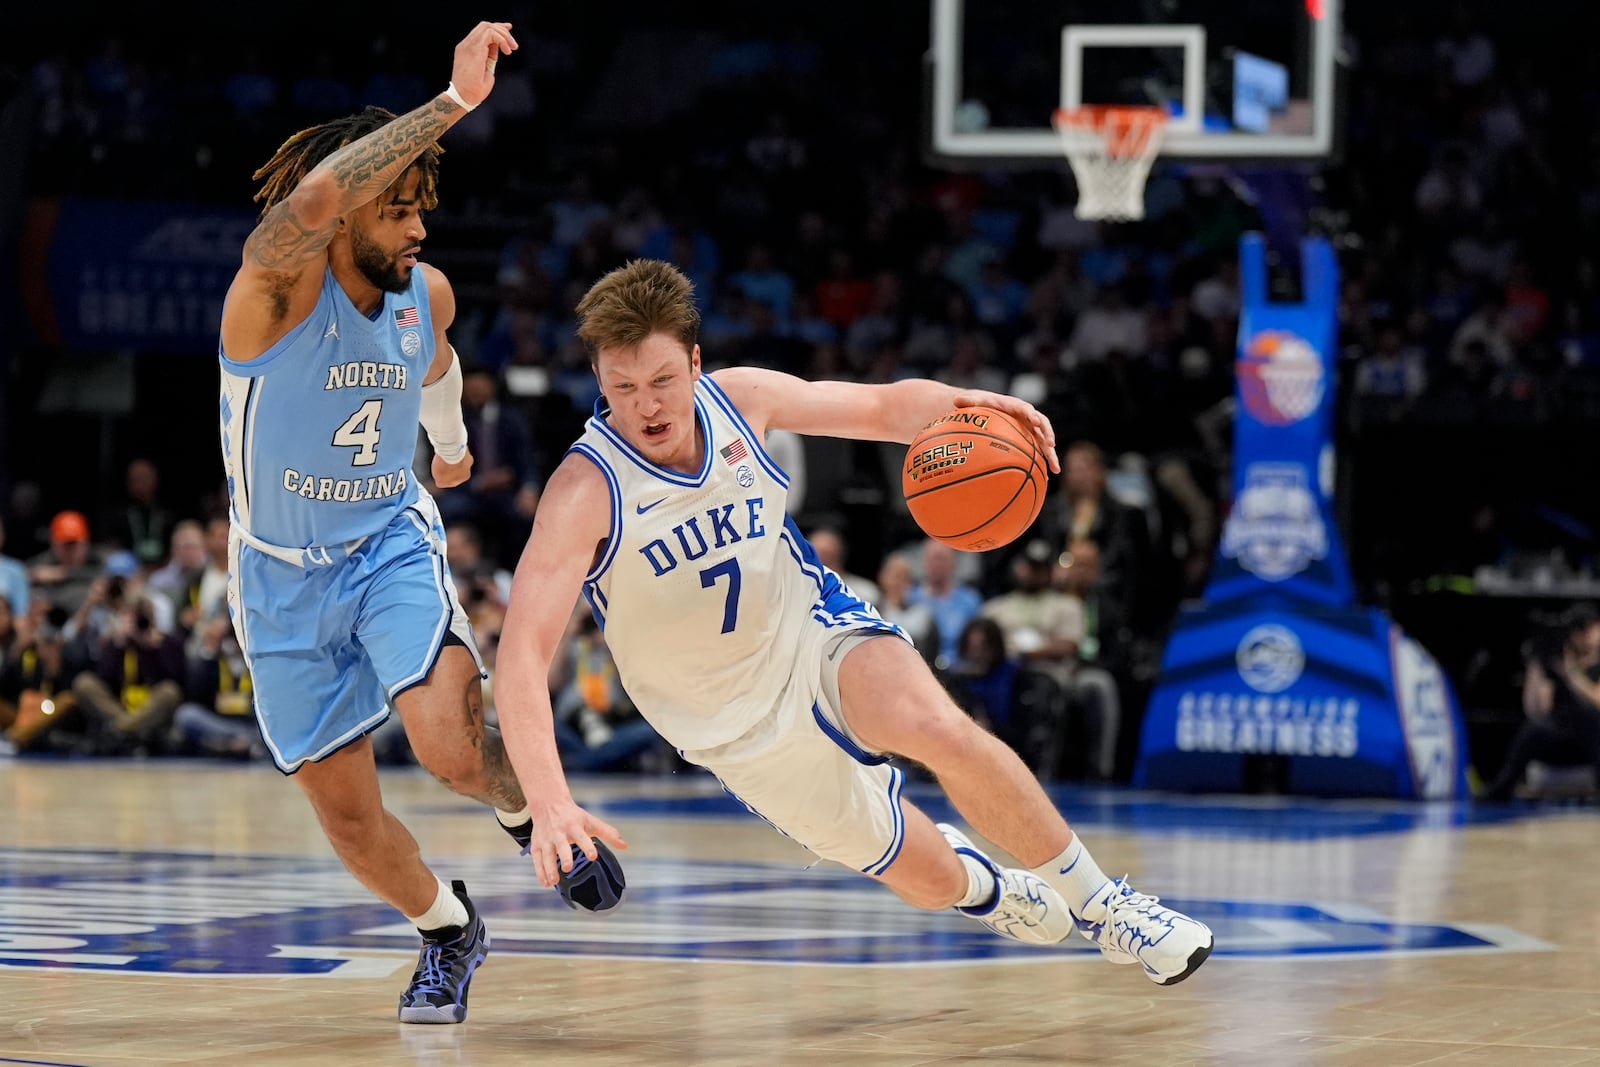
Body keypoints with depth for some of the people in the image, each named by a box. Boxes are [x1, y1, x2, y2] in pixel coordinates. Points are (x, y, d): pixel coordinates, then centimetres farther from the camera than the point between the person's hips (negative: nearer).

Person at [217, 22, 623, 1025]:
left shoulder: (426, 294, -6)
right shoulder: (280, 281, -22)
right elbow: (312, 197, -46)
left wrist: (453, 441, 39)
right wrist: (453, 103, -49)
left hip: (392, 542, 2)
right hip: (283, 572, -2)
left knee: (451, 741, -25)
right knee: (344, 810, 5)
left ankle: (530, 810, 9)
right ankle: (447, 929, 33)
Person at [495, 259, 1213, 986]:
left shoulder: (738, 399, -12)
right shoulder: (586, 492, -25)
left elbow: (883, 409, 3)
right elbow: (522, 653, -34)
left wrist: (960, 404, -20)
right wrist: (548, 801, -47)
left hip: (814, 628, 2)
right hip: (743, 728, -2)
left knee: (940, 730, -31)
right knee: (933, 884, 1)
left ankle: (1100, 905, -12)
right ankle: (980, 887, 40)